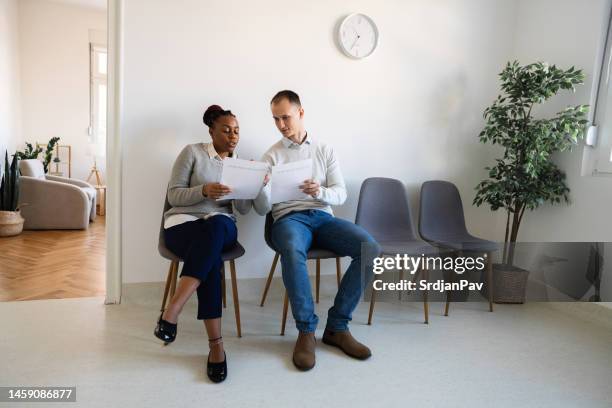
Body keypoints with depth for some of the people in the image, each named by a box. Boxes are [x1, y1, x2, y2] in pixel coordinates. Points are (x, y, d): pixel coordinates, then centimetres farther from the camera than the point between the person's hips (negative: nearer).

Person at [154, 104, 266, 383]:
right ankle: (216, 344, -34)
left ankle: (171, 312, -39)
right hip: (183, 223, -2)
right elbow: (173, 196, -2)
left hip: (221, 227, 3)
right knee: (211, 257, -37)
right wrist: (204, 191, -19)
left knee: (214, 227, -38)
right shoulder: (192, 152, 4)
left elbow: (244, 209, 6)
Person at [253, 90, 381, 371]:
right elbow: (263, 209, 4)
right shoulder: (271, 156, 9)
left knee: (370, 249, -25)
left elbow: (341, 194, 7)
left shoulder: (325, 150, 14)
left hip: (323, 217, 3)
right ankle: (306, 330, -21)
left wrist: (320, 192, -16)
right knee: (292, 251, -40)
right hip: (289, 218, -2)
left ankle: (337, 326, -13)